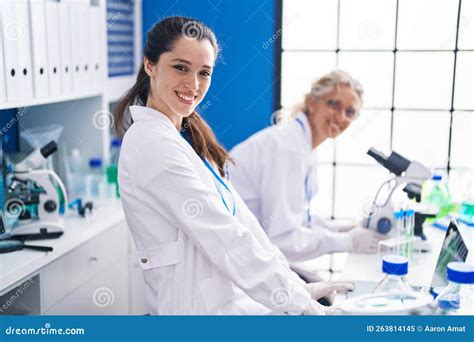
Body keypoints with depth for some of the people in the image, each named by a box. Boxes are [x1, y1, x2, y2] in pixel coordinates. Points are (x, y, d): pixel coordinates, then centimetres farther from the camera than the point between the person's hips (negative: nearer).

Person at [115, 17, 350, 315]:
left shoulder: (187, 136, 12)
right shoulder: (153, 143, -17)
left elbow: (240, 217, 8)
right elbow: (224, 237, -20)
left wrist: (298, 286, 4)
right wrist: (300, 303, -16)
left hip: (229, 293, 8)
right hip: (202, 304, -8)